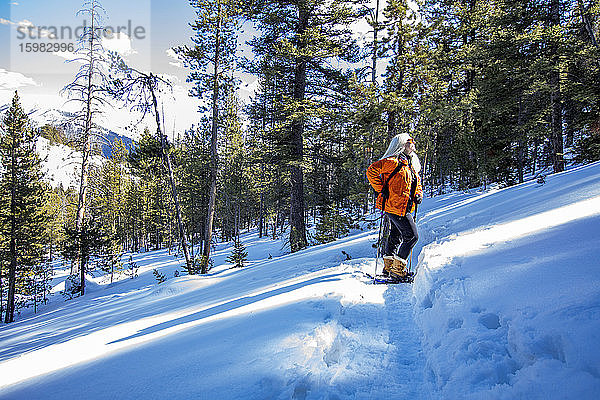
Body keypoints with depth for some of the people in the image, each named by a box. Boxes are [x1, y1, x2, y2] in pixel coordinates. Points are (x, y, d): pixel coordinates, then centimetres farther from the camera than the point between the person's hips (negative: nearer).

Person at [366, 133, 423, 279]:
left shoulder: (412, 166, 18)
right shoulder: (394, 161, -11)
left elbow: (417, 184, 31)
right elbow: (372, 170, -17)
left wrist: (418, 195, 10)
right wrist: (381, 190, -17)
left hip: (405, 208, 9)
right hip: (394, 206, -9)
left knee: (395, 236, 15)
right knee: (412, 236, -10)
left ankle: (389, 266, 27)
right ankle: (398, 268, -4)